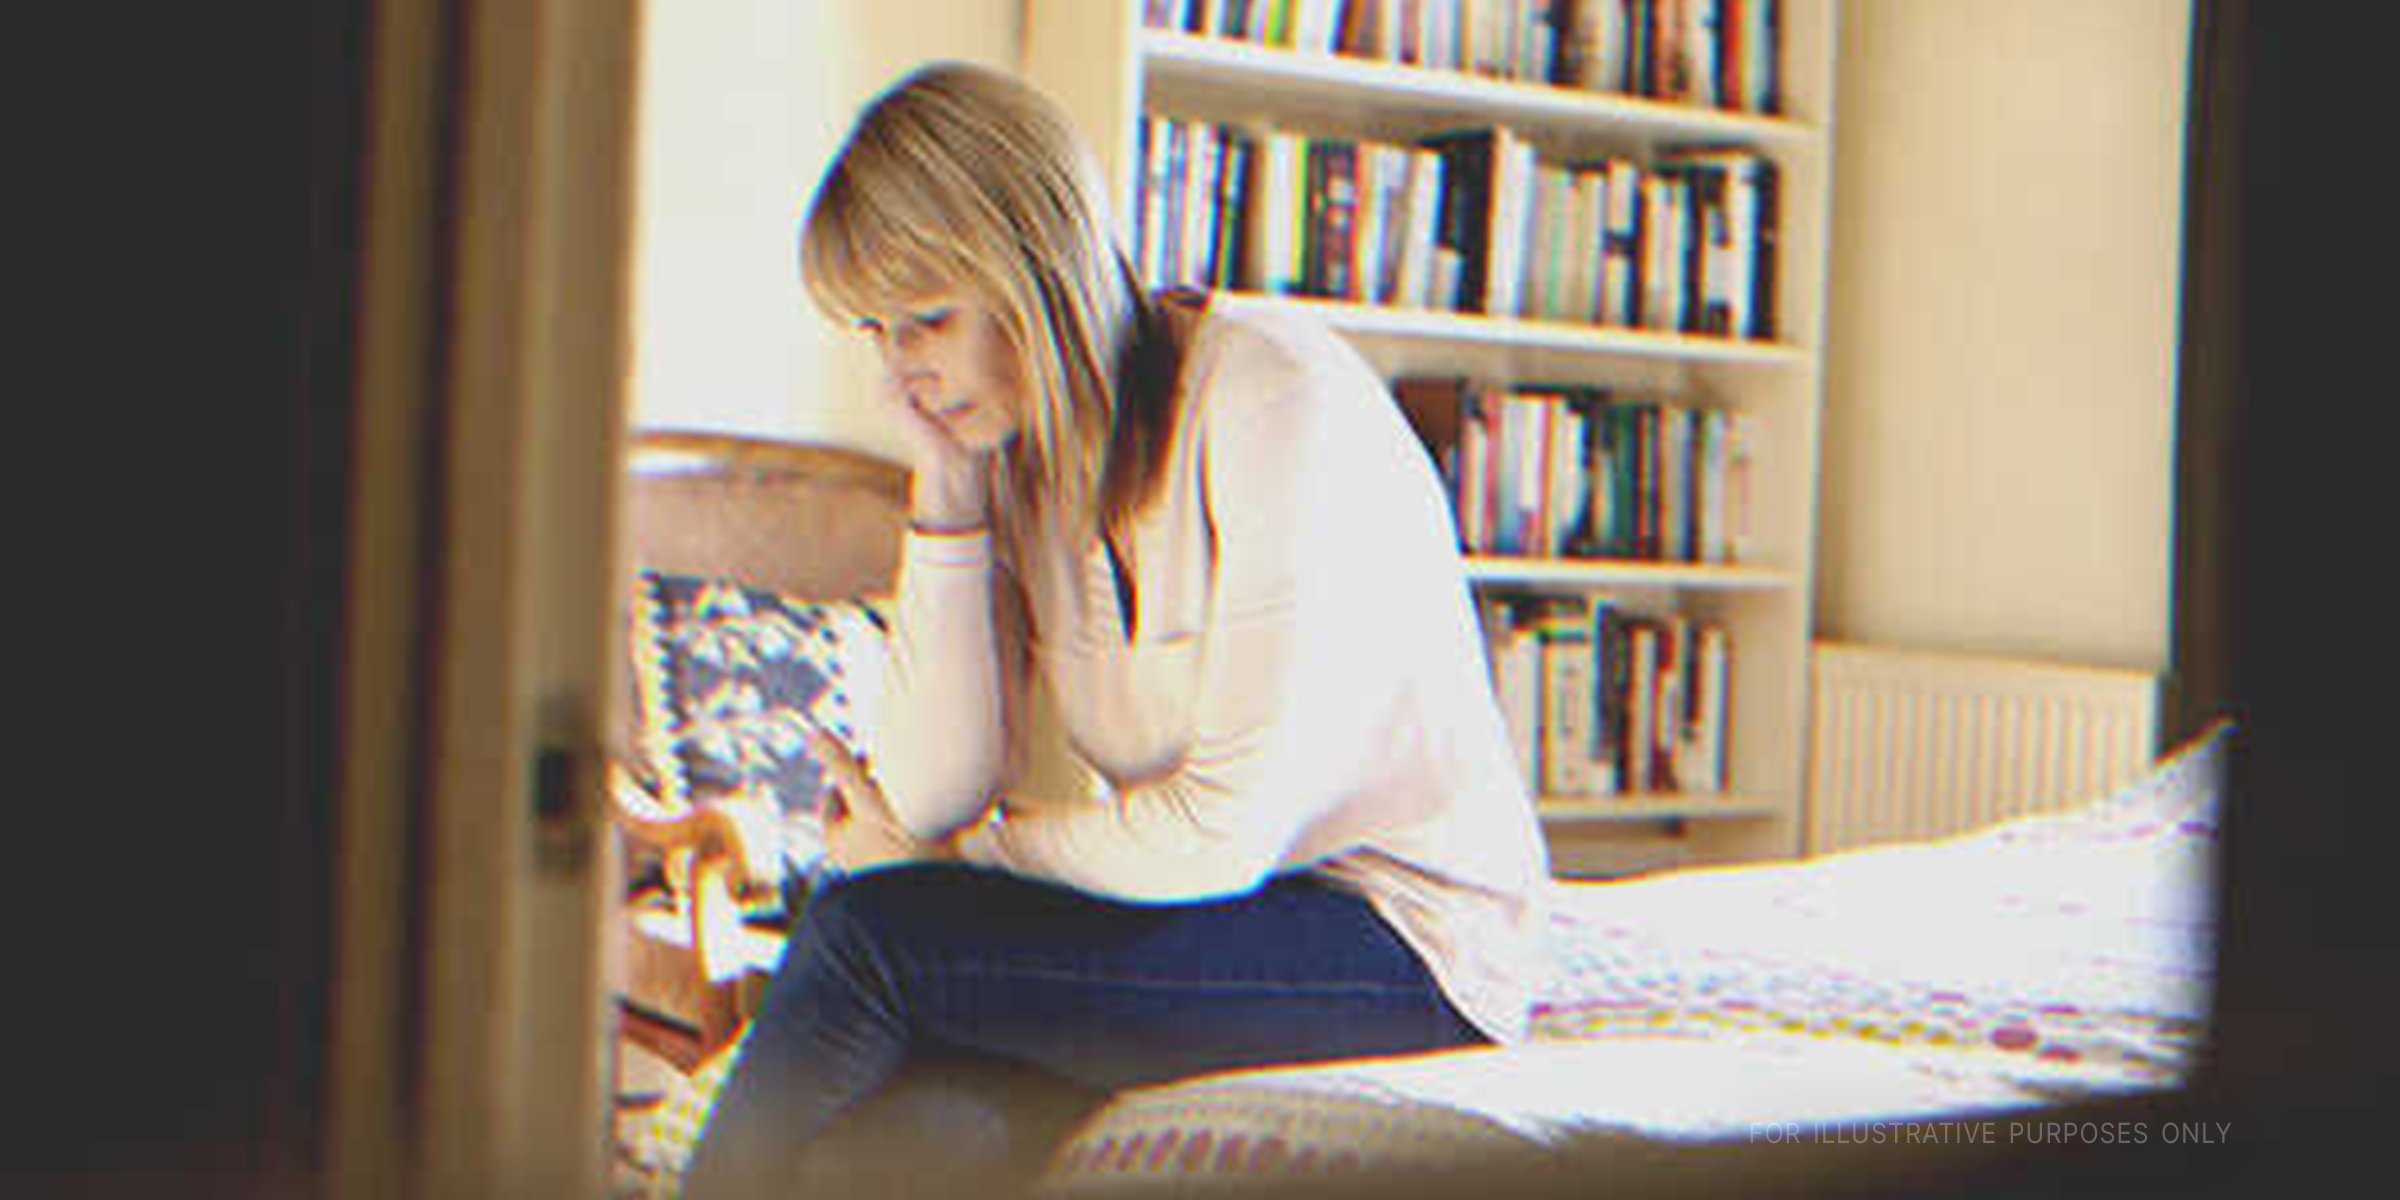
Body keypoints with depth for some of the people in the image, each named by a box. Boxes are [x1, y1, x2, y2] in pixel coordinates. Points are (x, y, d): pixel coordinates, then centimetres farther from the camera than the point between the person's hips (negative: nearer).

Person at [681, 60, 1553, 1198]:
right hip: (1218, 901, 6)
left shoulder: (1274, 392, -17)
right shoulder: (1013, 453, 5)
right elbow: (934, 796, -4)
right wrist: (945, 495, -9)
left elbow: (1224, 830, -18)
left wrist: (947, 851, -5)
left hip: (1405, 928, -6)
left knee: (873, 936, -20)